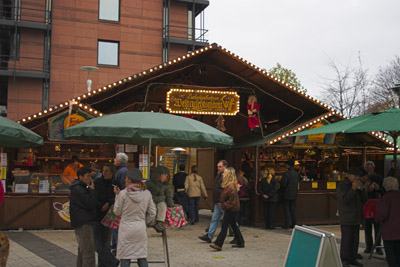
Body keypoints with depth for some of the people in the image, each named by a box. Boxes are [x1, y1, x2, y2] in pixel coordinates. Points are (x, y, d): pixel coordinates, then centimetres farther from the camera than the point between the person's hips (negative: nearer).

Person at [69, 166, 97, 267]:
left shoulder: (81, 188, 18)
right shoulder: (78, 189, -15)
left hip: (82, 223, 11)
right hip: (83, 224, -11)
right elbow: (90, 204, -19)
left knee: (82, 250, 19)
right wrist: (92, 190, -12)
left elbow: (91, 202, 22)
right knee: (88, 251, -12)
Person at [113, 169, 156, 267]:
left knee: (125, 259, 5)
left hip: (126, 228, -3)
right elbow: (152, 213, 5)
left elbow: (117, 212, -1)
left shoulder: (123, 193, -11)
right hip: (141, 228, 3)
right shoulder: (147, 193, 0)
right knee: (142, 257, 12)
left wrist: (117, 195, 6)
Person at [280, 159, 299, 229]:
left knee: (286, 209, -1)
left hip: (287, 194, -6)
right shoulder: (296, 173, 6)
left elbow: (283, 184, -17)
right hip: (294, 194, 7)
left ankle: (287, 224, -1)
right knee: (293, 209, 13)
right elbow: (297, 182, 13)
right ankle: (294, 224, 15)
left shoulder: (287, 173, -17)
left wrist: (281, 190, 1)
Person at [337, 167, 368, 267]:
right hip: (346, 218, -7)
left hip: (356, 217, 7)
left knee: (355, 239, 8)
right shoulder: (342, 186, -7)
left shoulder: (357, 185, 13)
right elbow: (344, 199, -19)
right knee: (346, 239, -8)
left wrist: (361, 189, -8)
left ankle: (352, 259, 17)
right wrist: (353, 189, -25)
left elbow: (364, 199, 9)